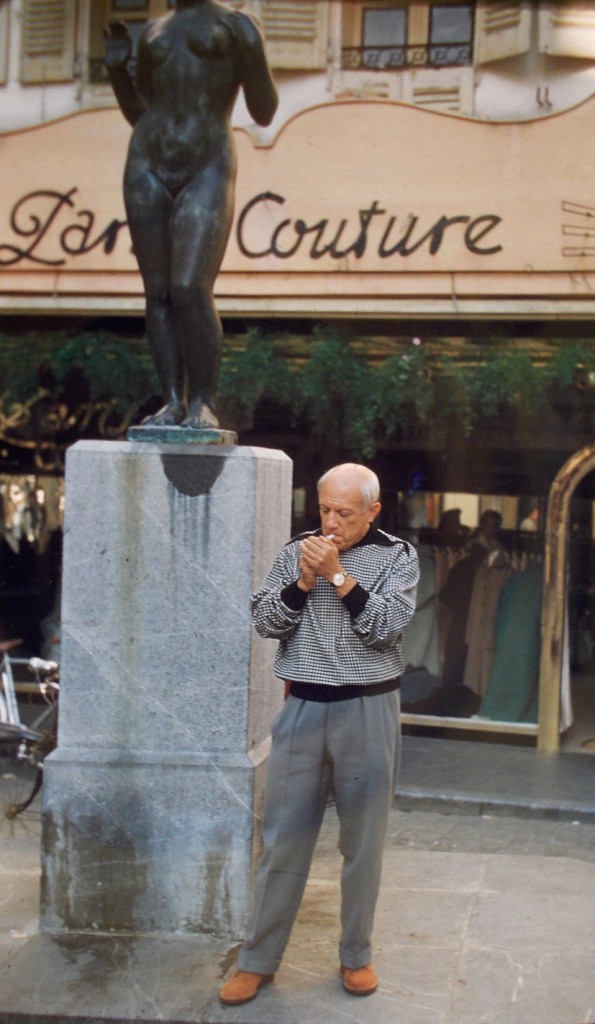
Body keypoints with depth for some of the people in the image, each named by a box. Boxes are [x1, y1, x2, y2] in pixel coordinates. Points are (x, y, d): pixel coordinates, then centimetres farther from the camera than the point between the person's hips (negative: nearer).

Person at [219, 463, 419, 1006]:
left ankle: (357, 955, 25)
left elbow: (385, 628, -14)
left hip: (368, 712, -1)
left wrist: (337, 575, -19)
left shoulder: (398, 557, -1)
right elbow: (265, 621, 0)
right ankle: (258, 960, 17)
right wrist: (303, 582, -14)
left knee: (363, 844, 8)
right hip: (302, 709, 2)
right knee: (283, 840, 6)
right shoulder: (296, 551, 5)